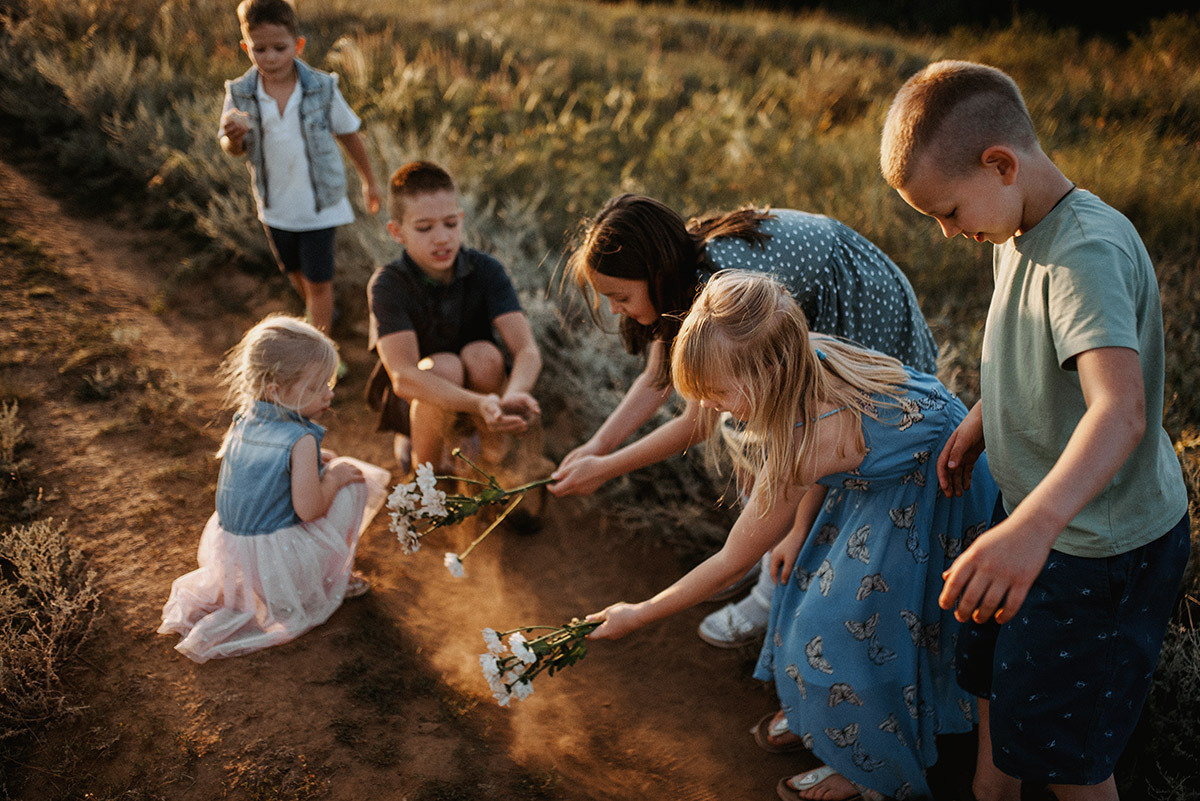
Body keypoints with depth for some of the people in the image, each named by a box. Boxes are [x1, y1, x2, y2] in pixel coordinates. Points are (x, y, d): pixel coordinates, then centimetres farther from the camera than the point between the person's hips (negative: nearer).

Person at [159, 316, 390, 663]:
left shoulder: (244, 422, 3)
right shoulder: (301, 440, -20)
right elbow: (308, 508, -21)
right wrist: (333, 476, -5)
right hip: (278, 563, -7)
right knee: (353, 486, 1)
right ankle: (331, 579, 12)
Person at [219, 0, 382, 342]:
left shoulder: (322, 88, -15)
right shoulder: (239, 93, -11)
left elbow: (348, 134, -2)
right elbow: (232, 150, -8)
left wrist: (369, 181, 7)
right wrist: (233, 136, -33)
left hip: (320, 204, -3)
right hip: (275, 207, 3)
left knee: (318, 281, 1)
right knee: (295, 274, 23)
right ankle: (320, 315, 50)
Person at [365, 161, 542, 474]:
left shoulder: (485, 270, -16)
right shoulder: (388, 284, -23)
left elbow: (527, 350, -26)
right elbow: (403, 377, -36)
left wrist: (514, 394, -50)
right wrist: (478, 404, -52)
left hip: (484, 389, 2)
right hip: (413, 403, -2)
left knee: (483, 354, -29)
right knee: (444, 366, -33)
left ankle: (492, 458, -4)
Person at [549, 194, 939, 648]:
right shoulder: (681, 262, -14)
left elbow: (699, 422, -28)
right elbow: (657, 379, -3)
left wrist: (605, 469, -22)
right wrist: (597, 445, -10)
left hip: (867, 325, -8)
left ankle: (776, 601, 14)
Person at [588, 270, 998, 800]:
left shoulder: (803, 444, -37)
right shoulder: (805, 358, -17)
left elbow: (732, 561, -23)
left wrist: (638, 616, -14)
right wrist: (799, 532, 4)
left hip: (933, 497, -8)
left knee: (850, 622, 0)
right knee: (815, 573, 17)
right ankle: (821, 713, 39)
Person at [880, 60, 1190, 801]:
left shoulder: (1090, 252, -31)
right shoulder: (1019, 233, 0)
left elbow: (1120, 409, -46)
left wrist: (1032, 527, -59)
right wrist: (978, 425, 13)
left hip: (1105, 548, -9)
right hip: (1040, 520, 9)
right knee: (994, 676, 28)